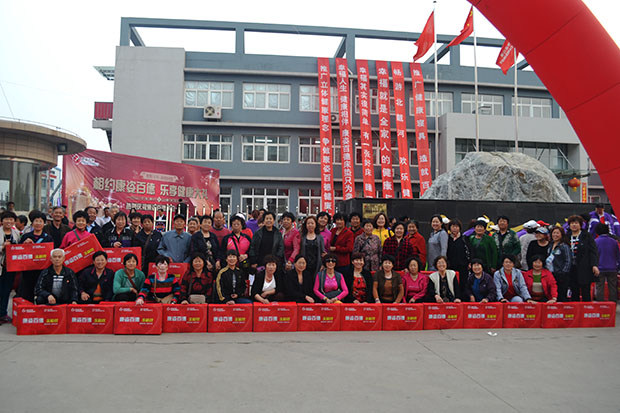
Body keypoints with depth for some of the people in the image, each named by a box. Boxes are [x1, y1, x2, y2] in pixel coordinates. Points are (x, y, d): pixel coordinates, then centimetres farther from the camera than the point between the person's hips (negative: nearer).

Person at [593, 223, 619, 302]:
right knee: (613, 289, 8)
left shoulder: (595, 242, -5)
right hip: (612, 269, 2)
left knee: (599, 289, 2)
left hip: (600, 270, -2)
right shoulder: (614, 242, 1)